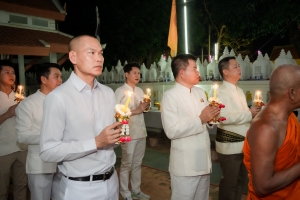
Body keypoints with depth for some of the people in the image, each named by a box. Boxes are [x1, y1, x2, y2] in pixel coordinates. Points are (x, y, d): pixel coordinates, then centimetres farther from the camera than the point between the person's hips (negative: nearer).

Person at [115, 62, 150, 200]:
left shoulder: (140, 91, 13)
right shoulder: (120, 91, -8)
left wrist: (145, 106, -3)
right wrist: (136, 111, -18)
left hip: (141, 131, 7)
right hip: (128, 133, -6)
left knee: (137, 163, 16)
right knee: (127, 164, 6)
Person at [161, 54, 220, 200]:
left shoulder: (200, 92, 9)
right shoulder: (170, 96, -15)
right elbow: (172, 131, -23)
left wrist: (212, 115, -5)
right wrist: (200, 120, -22)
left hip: (203, 161, 7)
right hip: (185, 165, -7)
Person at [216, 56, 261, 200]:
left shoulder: (239, 91, 13)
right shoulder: (222, 92, -16)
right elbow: (225, 117, -28)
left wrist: (253, 112, 2)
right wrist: (249, 114, -19)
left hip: (242, 143, 9)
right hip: (229, 145, -9)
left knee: (241, 180, 21)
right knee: (229, 183, 7)